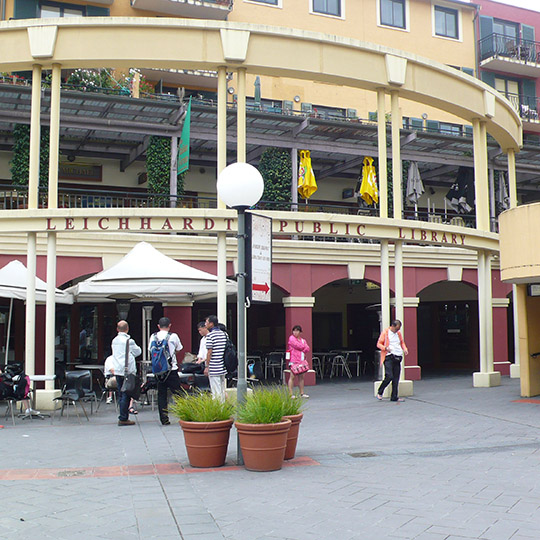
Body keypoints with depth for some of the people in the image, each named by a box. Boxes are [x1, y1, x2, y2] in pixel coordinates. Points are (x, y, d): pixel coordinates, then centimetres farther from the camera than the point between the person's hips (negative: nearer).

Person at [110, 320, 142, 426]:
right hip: (127, 371, -7)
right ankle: (123, 418, -5)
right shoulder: (129, 341, -10)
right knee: (126, 394, -5)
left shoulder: (114, 341, 9)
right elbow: (138, 352, 2)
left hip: (117, 371, 7)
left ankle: (122, 417, 16)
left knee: (121, 394, 13)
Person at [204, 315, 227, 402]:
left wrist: (207, 366, -8)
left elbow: (210, 352, -14)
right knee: (222, 390, 13)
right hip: (223, 367, 7)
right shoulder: (224, 334, 9)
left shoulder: (210, 335, -11)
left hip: (214, 368, -7)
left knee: (216, 391, -4)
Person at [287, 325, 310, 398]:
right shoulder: (291, 338, 1)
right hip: (293, 360, -6)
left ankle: (302, 393, 13)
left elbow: (307, 349, 8)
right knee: (292, 376, -10)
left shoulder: (303, 340, 20)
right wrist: (304, 347, 5)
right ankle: (291, 394, -10)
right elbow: (298, 346, -10)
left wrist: (302, 350, -6)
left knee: (301, 377, 7)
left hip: (301, 361, 6)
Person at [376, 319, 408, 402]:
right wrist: (385, 348, -20)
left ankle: (394, 397, 10)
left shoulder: (399, 333, 16)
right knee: (389, 376, -16)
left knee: (396, 378, 4)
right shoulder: (385, 333, -1)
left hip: (398, 357, 6)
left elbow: (402, 342, 28)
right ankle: (379, 392, 4)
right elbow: (379, 344, -1)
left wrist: (405, 349, 7)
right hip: (389, 357, -6)